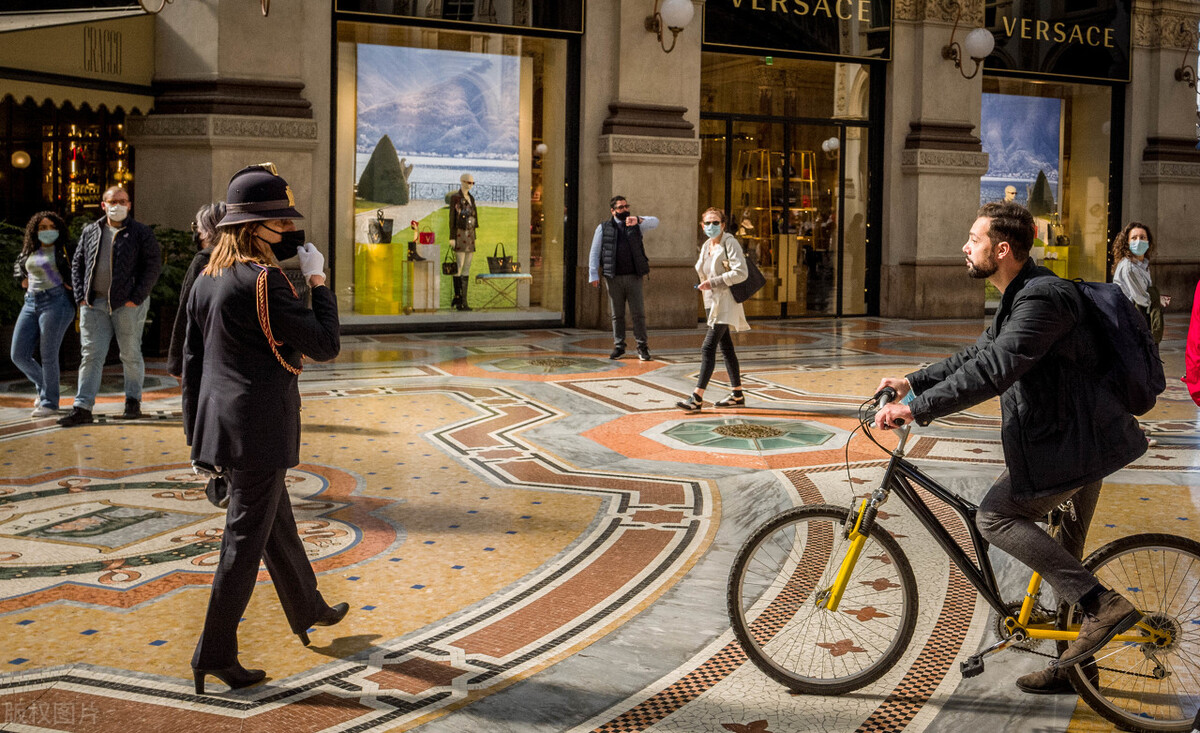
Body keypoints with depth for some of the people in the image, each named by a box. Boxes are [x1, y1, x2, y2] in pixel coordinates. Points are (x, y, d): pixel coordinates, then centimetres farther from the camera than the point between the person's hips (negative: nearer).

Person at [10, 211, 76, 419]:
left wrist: (72, 284, -9)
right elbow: (18, 266, 33)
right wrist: (23, 280, 15)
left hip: (56, 302, -6)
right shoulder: (29, 250, 14)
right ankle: (43, 387, 25)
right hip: (31, 303, 6)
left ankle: (50, 403, 4)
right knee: (19, 355, 3)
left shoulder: (65, 250, -2)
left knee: (48, 355, -6)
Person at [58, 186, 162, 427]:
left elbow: (154, 265, -6)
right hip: (94, 303, 3)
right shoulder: (90, 231, 12)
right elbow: (77, 264, 16)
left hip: (127, 305, -3)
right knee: (91, 355, 1)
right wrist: (81, 296, 3)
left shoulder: (141, 233, -1)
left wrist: (136, 298, -12)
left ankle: (133, 402, 21)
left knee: (130, 355, 6)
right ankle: (82, 407, 1)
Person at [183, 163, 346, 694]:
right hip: (259, 430, -9)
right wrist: (318, 283, -3)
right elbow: (325, 345, -15)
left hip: (219, 425, 9)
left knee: (277, 521, 23)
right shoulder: (263, 279, -19)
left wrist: (197, 435, 19)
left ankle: (307, 611, 41)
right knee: (246, 538, 1)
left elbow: (192, 362, 13)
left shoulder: (207, 280, 8)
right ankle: (214, 655, 7)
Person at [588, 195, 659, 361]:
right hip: (614, 278, 0)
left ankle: (642, 347, 5)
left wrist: (637, 220, -27)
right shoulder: (603, 228, 7)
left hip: (634, 277, 0)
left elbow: (655, 222, -8)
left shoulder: (636, 224, 10)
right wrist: (593, 275, -3)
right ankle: (619, 347, 13)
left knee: (638, 313, -1)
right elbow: (594, 252, 6)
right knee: (617, 314, 5)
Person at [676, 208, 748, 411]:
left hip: (725, 302, -9)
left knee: (708, 347, -14)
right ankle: (737, 395, 19)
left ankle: (697, 398, -17)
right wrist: (705, 283, 11)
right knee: (726, 347, 12)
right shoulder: (706, 246, 12)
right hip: (713, 301, 9)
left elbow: (741, 272, -21)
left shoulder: (729, 243, -12)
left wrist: (713, 282, -22)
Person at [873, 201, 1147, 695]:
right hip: (1078, 437, 11)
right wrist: (912, 383, 14)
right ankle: (1073, 665, 27)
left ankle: (1103, 603, -11)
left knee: (996, 516, -10)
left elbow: (993, 370, -30)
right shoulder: (1023, 297, 14)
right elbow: (979, 355, 22)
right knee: (1067, 545, 16)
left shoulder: (1043, 297, -20)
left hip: (1072, 442, -11)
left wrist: (916, 409, -31)